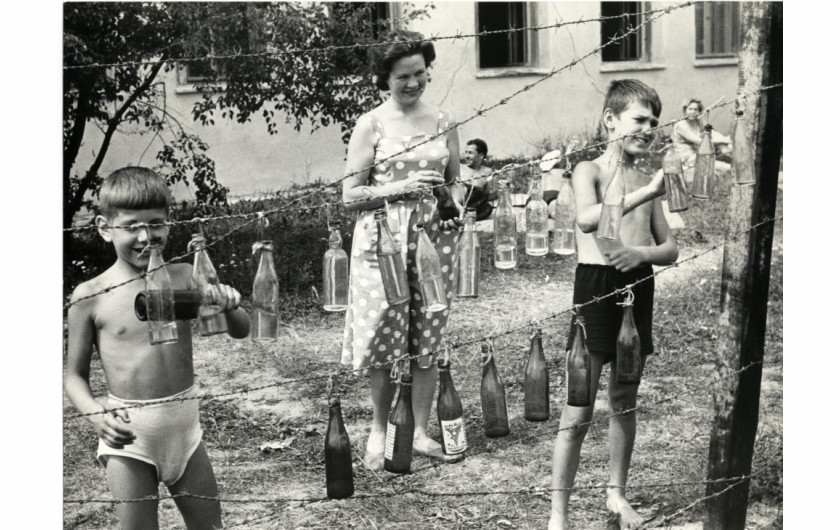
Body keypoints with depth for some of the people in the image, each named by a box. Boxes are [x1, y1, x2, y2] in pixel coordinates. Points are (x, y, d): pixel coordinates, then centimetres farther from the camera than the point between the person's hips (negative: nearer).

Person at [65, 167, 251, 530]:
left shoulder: (184, 278, -3)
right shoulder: (90, 296, -8)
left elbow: (240, 332, -1)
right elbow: (75, 376, -1)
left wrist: (228, 307, -23)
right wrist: (96, 415, -20)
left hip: (184, 423, 3)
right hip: (128, 433, -3)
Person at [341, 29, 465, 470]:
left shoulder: (442, 122, 9)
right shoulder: (371, 125, -2)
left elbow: (454, 181, 18)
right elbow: (350, 196, -5)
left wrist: (455, 202, -4)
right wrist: (401, 187, -16)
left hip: (434, 237, 3)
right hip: (384, 239, -3)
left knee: (428, 339, 6)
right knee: (385, 337, 1)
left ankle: (420, 431, 18)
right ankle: (379, 430, 19)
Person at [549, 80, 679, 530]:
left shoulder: (645, 181, 12)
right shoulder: (589, 170, -3)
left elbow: (670, 250, 13)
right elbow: (587, 219, -24)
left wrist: (643, 252, -9)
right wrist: (646, 193, -24)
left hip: (637, 287, 6)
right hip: (596, 285, -6)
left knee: (624, 401, 15)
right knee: (579, 411, -4)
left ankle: (616, 493, 30)